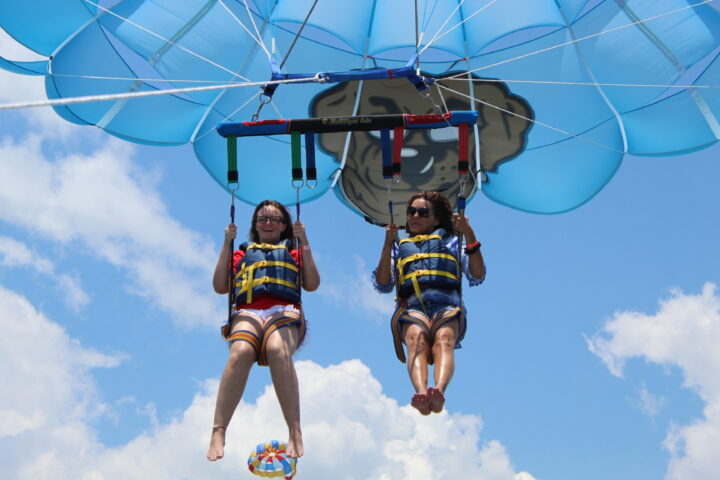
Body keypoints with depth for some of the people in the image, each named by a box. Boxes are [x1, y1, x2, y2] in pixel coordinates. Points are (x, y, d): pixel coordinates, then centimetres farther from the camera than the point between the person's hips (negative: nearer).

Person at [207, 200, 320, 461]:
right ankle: (218, 434, -47)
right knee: (241, 352, -37)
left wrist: (304, 243, 12)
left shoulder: (294, 251, 32)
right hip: (247, 312, 1)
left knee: (278, 350, -39)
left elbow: (312, 284, 15)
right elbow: (220, 286, 19)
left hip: (284, 312, 0)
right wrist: (227, 244, 17)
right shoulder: (242, 253, 33)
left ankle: (295, 433, -48)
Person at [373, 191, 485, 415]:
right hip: (412, 308, 0)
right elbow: (382, 285, 15)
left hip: (447, 307, 0)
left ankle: (439, 391, -63)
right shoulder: (399, 246, 34)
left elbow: (477, 277, 16)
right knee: (416, 339, -36)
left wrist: (470, 236, 6)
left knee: (444, 340, -36)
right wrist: (388, 244, 7)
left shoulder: (451, 240, 32)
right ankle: (420, 393, -63)